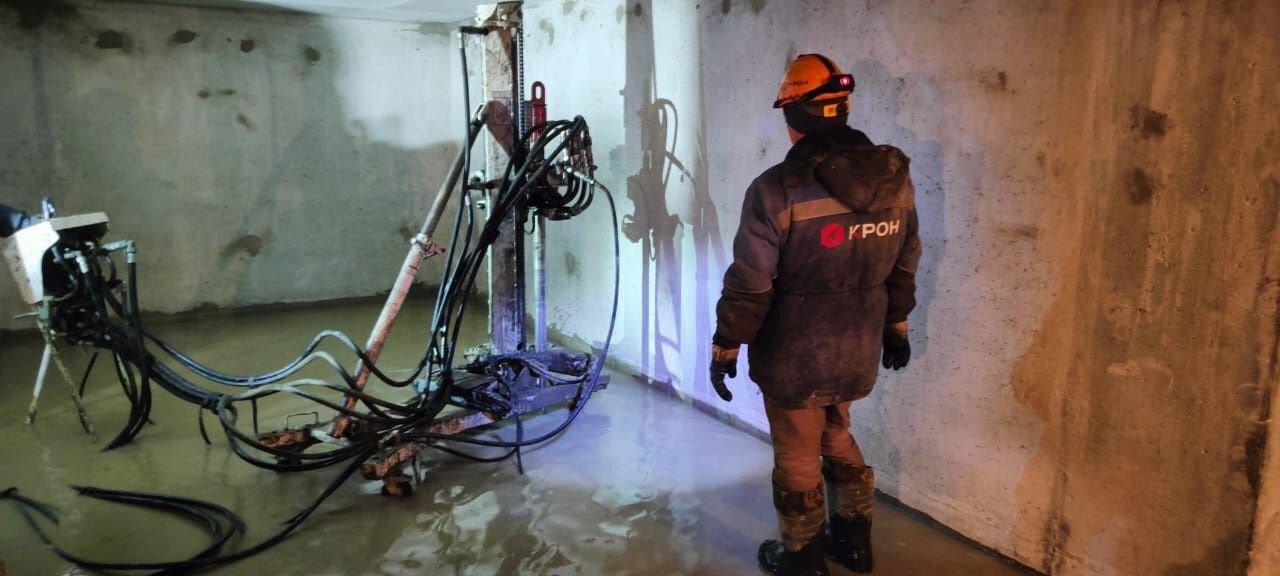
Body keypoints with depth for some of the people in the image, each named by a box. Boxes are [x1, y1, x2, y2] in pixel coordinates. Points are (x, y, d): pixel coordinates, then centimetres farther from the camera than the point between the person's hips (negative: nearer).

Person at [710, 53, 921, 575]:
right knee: (837, 438, 27)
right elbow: (903, 268, 7)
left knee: (798, 459, 13)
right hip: (858, 353, 6)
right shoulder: (896, 178, -3)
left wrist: (724, 348, -6)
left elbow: (748, 286, -19)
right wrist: (896, 326, 21)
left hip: (794, 359, -6)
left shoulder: (777, 189, -23)